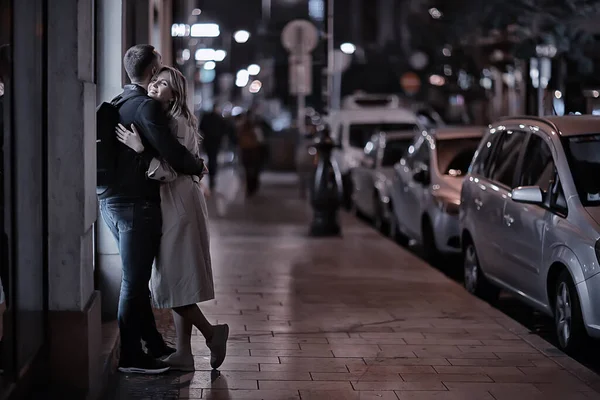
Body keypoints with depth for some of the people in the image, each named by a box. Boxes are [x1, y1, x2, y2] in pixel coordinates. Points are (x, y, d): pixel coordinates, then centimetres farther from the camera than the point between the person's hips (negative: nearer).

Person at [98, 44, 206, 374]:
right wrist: (198, 165, -2)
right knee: (134, 280, -3)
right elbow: (172, 153, -21)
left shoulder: (116, 104, 14)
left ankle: (154, 344, 29)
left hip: (111, 199, 9)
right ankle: (130, 356, 3)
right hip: (137, 202, -9)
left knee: (137, 276, 18)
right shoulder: (147, 106, -14)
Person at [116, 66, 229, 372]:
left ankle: (212, 333, 10)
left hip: (178, 206, -9)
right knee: (172, 283, 10)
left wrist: (140, 149, -27)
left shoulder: (177, 123, -13)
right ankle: (183, 354, 15)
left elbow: (170, 170, -22)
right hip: (166, 206, 9)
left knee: (174, 283, -6)